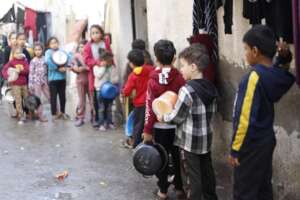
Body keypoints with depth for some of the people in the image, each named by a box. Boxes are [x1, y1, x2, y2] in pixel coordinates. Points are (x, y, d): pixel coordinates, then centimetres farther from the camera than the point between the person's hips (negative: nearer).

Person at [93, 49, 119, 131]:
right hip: (100, 90, -3)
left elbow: (116, 78, 3)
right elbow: (99, 75, -19)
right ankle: (101, 124, 4)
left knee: (109, 108, 12)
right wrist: (103, 67, -14)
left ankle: (109, 122, 20)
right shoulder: (96, 67, -3)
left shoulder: (113, 67, 4)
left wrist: (112, 81, -18)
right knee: (101, 108, 0)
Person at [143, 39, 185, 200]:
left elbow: (150, 107, -10)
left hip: (159, 126, -1)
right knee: (177, 157, 14)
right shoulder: (179, 78, -10)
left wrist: (147, 130, -3)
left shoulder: (153, 80, -10)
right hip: (177, 125, 1)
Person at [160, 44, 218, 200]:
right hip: (206, 139, 7)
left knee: (192, 177, 2)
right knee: (207, 172, 18)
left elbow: (177, 117, -14)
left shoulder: (187, 90, -20)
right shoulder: (211, 88, 3)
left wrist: (163, 117, 3)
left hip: (189, 141, -7)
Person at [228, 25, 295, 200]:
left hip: (251, 144, -8)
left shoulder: (254, 77, -22)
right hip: (267, 139, 9)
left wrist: (235, 149, -16)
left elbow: (245, 118, -22)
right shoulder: (277, 75, 1)